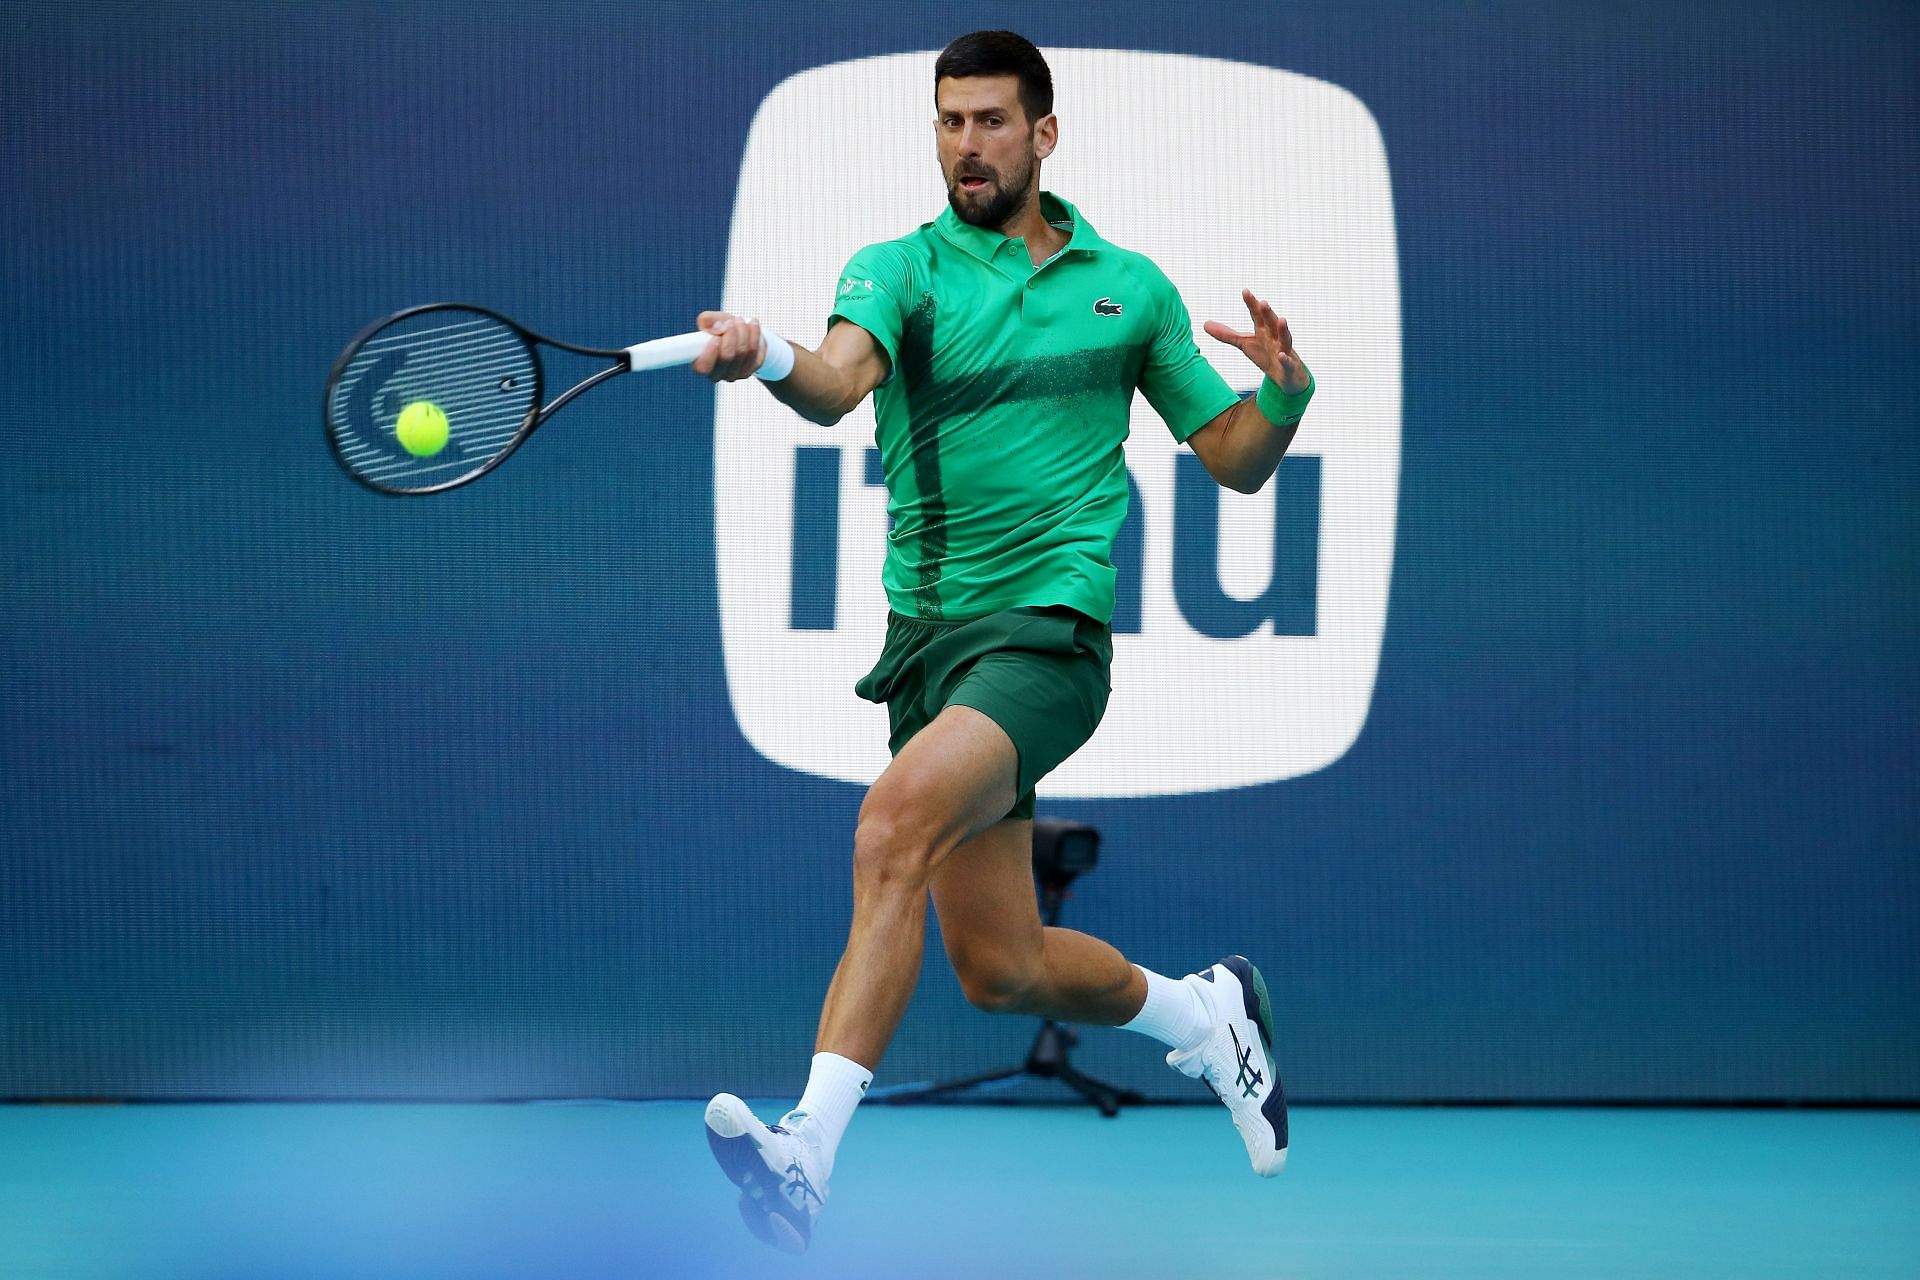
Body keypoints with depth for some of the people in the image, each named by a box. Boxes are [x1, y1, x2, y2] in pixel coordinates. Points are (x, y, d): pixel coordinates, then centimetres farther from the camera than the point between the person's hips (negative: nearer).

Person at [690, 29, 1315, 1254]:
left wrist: (1285, 393, -7)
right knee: (1001, 968, 7)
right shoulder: (902, 268, 4)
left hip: (1052, 630, -3)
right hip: (931, 633, 3)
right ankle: (1203, 1013, 38)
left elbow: (1238, 461, 16)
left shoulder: (1129, 287, 9)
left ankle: (811, 1151, -35)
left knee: (895, 827, -30)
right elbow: (839, 383, -19)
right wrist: (770, 358, -43)